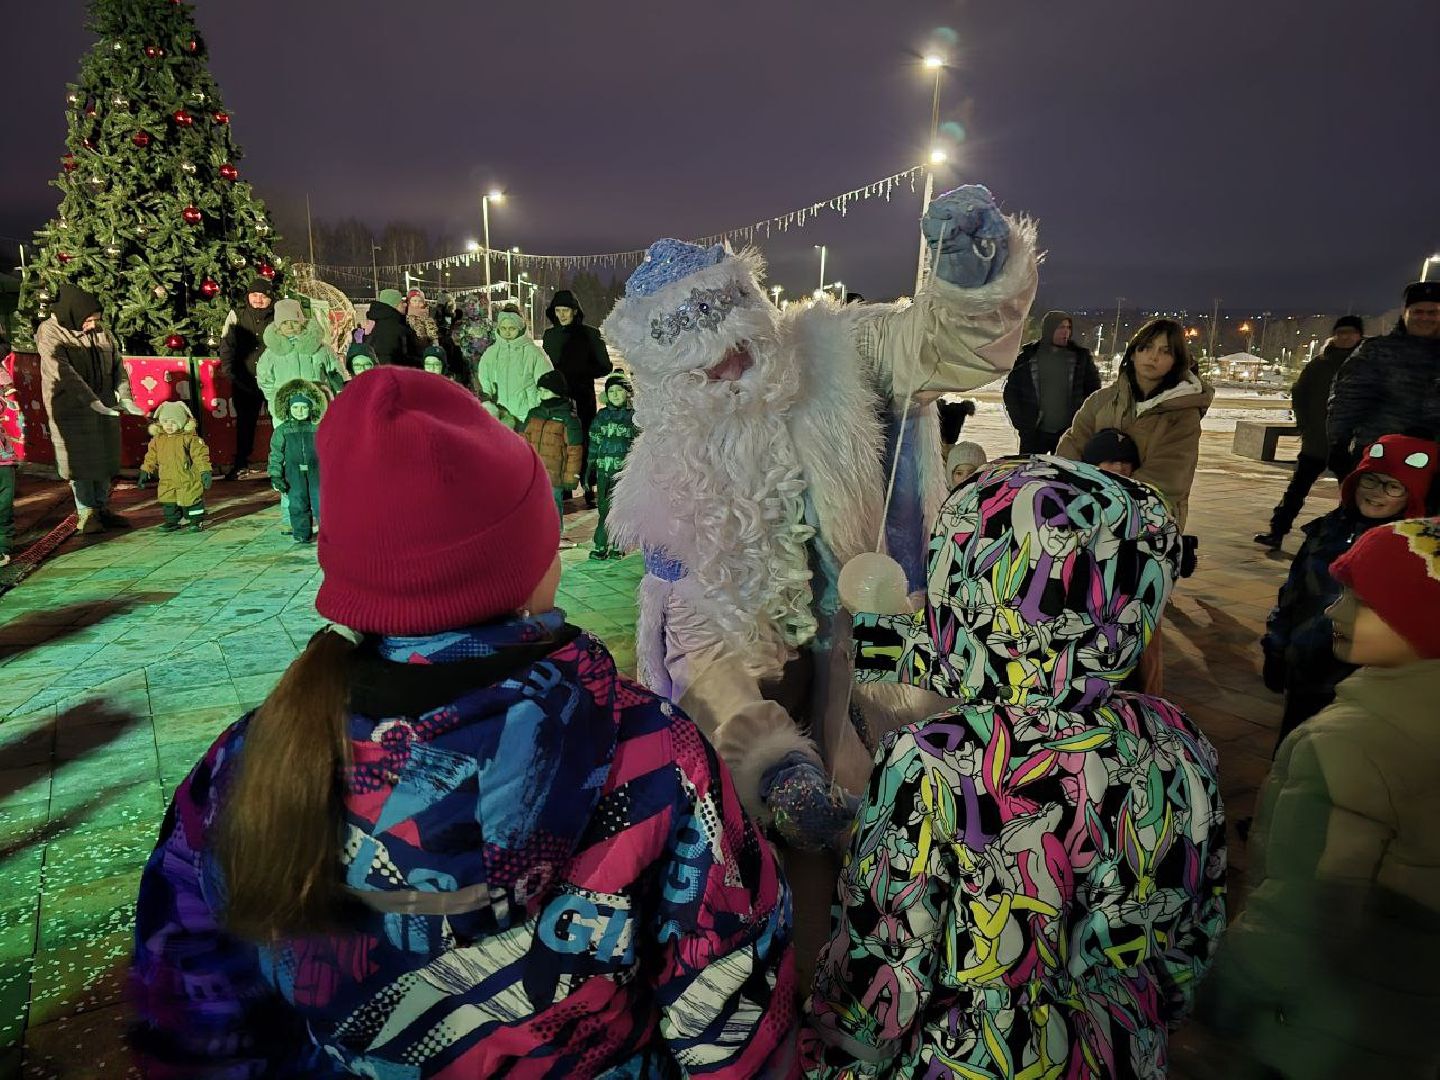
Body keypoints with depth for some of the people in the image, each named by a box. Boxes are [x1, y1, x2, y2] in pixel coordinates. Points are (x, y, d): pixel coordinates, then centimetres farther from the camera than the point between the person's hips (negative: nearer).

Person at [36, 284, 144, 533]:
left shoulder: (101, 331, 4)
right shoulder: (50, 333, -12)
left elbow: (117, 364, 6)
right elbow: (63, 373, -21)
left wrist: (124, 397, -9)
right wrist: (92, 402, -28)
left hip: (105, 405, 5)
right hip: (71, 408, -5)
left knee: (105, 457, 9)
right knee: (80, 460, -1)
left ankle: (102, 508, 20)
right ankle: (86, 515, 7)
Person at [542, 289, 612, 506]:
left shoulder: (589, 334, -1)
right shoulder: (550, 335, 11)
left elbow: (605, 366, 0)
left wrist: (582, 375, -11)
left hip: (583, 398, -3)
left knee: (585, 441, -3)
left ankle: (589, 488, 3)